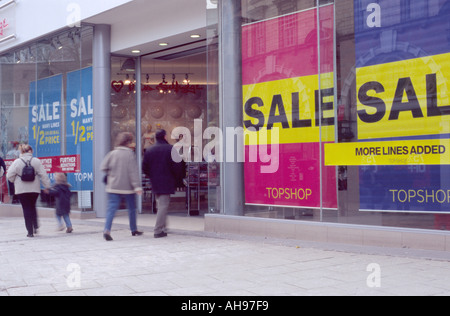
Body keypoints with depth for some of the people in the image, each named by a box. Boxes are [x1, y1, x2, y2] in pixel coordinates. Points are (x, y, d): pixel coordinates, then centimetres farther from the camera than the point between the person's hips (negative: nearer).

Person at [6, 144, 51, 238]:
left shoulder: (17, 162, -6)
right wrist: (47, 186, 6)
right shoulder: (36, 161, -4)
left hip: (21, 190, -1)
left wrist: (15, 182, 17)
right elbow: (43, 175, -3)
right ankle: (35, 226, 11)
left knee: (26, 209, 3)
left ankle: (30, 231, 1)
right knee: (33, 207, 22)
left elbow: (9, 176, -3)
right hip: (35, 189, 2)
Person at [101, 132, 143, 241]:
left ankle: (107, 230, -21)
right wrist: (137, 186, -14)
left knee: (112, 208, -3)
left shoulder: (112, 153, 1)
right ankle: (134, 230, 25)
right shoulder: (130, 154, -8)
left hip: (113, 186, 2)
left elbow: (103, 167, 0)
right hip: (127, 187, -2)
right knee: (132, 208, 15)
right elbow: (133, 171, -13)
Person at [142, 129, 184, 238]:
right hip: (167, 182, -5)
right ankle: (158, 230, -8)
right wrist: (177, 179, 4)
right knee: (163, 206, -4)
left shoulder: (149, 150, 7)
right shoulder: (171, 149, -8)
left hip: (155, 183, 5)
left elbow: (144, 168, 8)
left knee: (160, 205, 18)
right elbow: (177, 166, -12)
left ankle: (162, 229, 21)